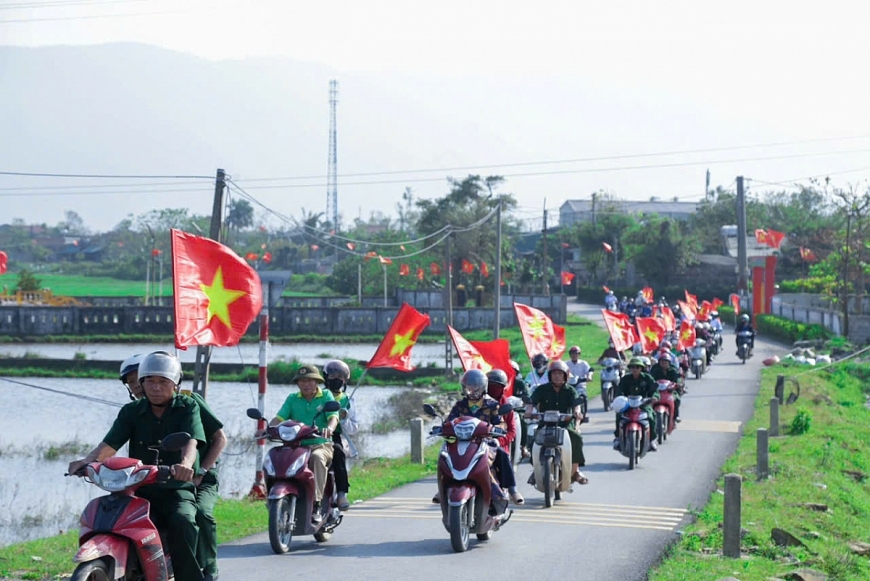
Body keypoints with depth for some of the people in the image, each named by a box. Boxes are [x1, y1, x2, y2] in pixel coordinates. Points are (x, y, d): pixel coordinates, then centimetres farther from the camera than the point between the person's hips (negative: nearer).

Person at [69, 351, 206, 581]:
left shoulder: (187, 407, 3)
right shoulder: (132, 411, 10)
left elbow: (191, 441, -16)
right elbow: (109, 445, -2)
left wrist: (185, 464, -40)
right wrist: (87, 460, -25)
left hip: (176, 488, -2)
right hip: (138, 489, 3)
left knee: (182, 522, -34)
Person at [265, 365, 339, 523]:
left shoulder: (326, 396, 7)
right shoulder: (292, 399, 14)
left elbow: (333, 417, -7)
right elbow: (280, 417, 2)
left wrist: (329, 428, -31)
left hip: (321, 444, -3)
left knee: (317, 457, -39)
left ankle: (316, 505, -38)